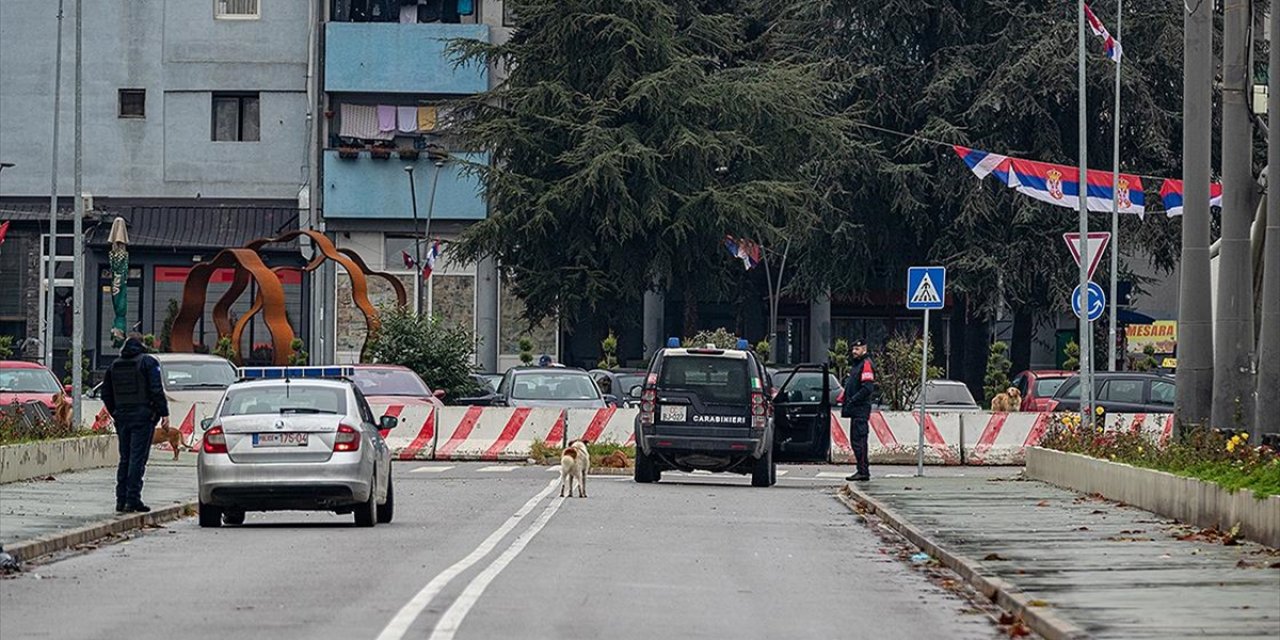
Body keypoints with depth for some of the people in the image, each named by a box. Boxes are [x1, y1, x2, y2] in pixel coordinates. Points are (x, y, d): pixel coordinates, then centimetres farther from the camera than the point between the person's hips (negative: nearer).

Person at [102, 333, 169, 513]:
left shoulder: (115, 365, 13)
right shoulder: (148, 362, -4)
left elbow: (106, 394, 16)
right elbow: (156, 390, -13)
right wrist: (163, 413, -10)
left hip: (122, 417, 5)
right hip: (142, 417, -5)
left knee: (125, 458, 12)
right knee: (137, 458, -6)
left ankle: (121, 499, 10)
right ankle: (132, 500, -10)